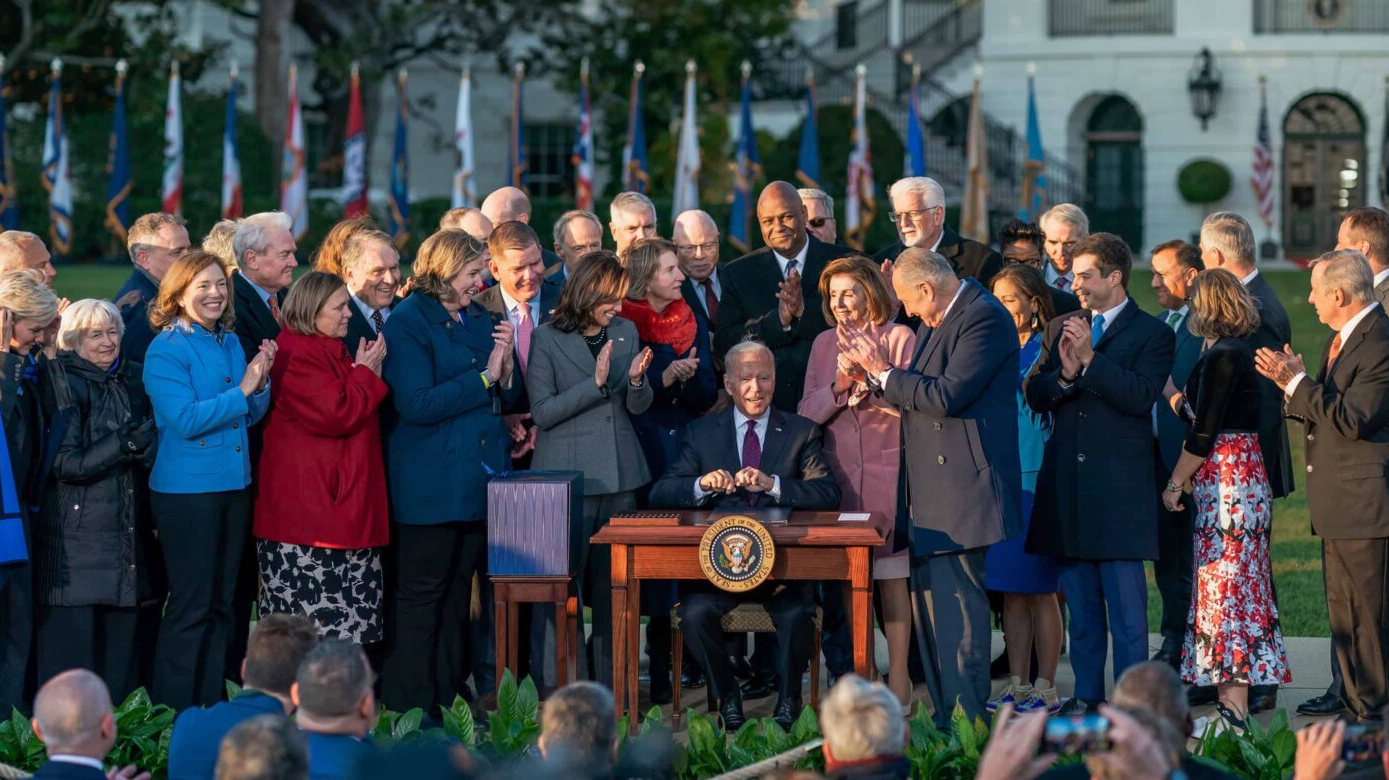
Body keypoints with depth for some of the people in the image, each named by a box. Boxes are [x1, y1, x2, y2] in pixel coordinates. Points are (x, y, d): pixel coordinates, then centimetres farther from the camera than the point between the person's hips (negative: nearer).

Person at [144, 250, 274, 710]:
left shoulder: (230, 343, 10)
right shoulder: (165, 350, -11)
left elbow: (251, 416, 12)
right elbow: (185, 420, -19)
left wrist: (260, 382, -6)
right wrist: (241, 390, -18)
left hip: (233, 483, 7)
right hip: (186, 489, -7)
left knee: (220, 603, 12)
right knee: (190, 606, -3)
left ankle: (212, 706, 20)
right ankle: (175, 713, 4)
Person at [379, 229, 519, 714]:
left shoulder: (478, 318, 14)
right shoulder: (407, 323, -9)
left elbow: (505, 399, 16)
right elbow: (417, 404, -20)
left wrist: (505, 366, -4)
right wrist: (483, 378, -16)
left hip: (478, 482, 8)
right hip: (429, 487, -8)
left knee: (457, 596, 11)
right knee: (419, 598, -3)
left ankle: (448, 701, 17)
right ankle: (408, 707, 2)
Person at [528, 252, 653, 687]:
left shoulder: (626, 332, 9)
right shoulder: (547, 339, -4)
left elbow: (639, 407, 11)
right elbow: (543, 412, -9)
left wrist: (636, 380, -11)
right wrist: (596, 382, -18)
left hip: (620, 472, 4)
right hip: (568, 475, -4)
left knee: (613, 584, 6)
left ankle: (610, 685, 12)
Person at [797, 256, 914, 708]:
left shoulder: (900, 339, -1)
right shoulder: (824, 345, 12)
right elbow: (807, 413, 7)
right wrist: (838, 387, -11)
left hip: (888, 474, -4)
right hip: (839, 476, 4)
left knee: (892, 579, -4)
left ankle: (898, 683, -1)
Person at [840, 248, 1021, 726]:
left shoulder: (983, 317, -12)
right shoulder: (935, 323, 19)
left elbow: (948, 395, -21)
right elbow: (915, 395, 19)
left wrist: (884, 374, -11)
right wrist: (875, 370, 5)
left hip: (962, 486, -10)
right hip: (929, 494, 10)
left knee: (956, 606, -10)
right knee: (928, 602, 11)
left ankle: (967, 722, -6)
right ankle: (944, 718, 16)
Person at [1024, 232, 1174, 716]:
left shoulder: (1151, 334, 0)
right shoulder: (1061, 329, 16)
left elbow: (1142, 396, -15)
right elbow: (1034, 396, 8)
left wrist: (1090, 359, -17)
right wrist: (1064, 374, -12)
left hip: (1119, 485, -5)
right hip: (1067, 484, 5)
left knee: (1126, 604, -5)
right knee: (1080, 604, 10)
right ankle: (1086, 696, 16)